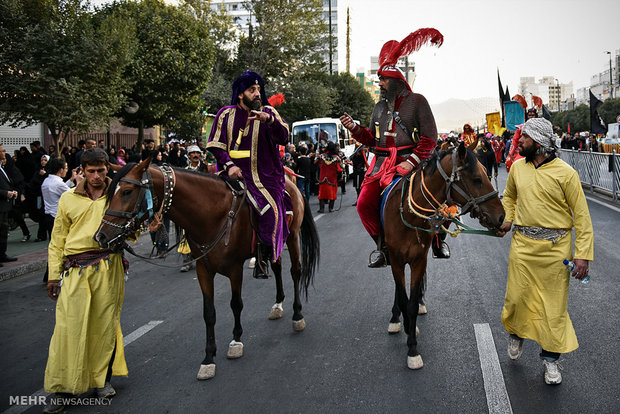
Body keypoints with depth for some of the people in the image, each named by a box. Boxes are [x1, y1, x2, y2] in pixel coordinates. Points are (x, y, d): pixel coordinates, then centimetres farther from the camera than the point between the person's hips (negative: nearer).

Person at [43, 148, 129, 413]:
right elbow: (58, 240, 12)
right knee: (69, 326, -1)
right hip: (76, 269, 1)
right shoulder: (68, 199, 10)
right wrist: (54, 274, 8)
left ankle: (102, 378, 23)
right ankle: (63, 386, 10)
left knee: (105, 323, 6)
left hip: (108, 267, 0)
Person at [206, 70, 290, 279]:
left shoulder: (269, 112, 7)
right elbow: (216, 144, 6)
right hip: (233, 173, 2)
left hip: (264, 175, -2)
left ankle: (263, 258, -5)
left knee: (271, 210, -21)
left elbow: (283, 138, -7)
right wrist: (229, 165, -9)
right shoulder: (226, 114, 10)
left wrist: (269, 120, -25)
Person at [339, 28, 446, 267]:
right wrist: (354, 128, 3)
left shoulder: (416, 101, 0)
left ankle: (438, 239, 6)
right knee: (364, 204, -7)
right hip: (382, 163, 5)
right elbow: (372, 139, 21)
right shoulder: (380, 108, 19)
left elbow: (430, 137, -5)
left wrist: (412, 161, -16)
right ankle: (385, 247, 10)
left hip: (409, 161, -5)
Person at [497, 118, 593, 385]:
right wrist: (507, 220, 4)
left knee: (554, 304, 6)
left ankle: (550, 358, 23)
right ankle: (516, 335, 39)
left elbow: (581, 215, -8)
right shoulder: (518, 167, 3)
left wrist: (583, 253, -12)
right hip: (522, 244, 3)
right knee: (516, 296, 8)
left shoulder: (565, 172, -11)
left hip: (555, 248, -3)